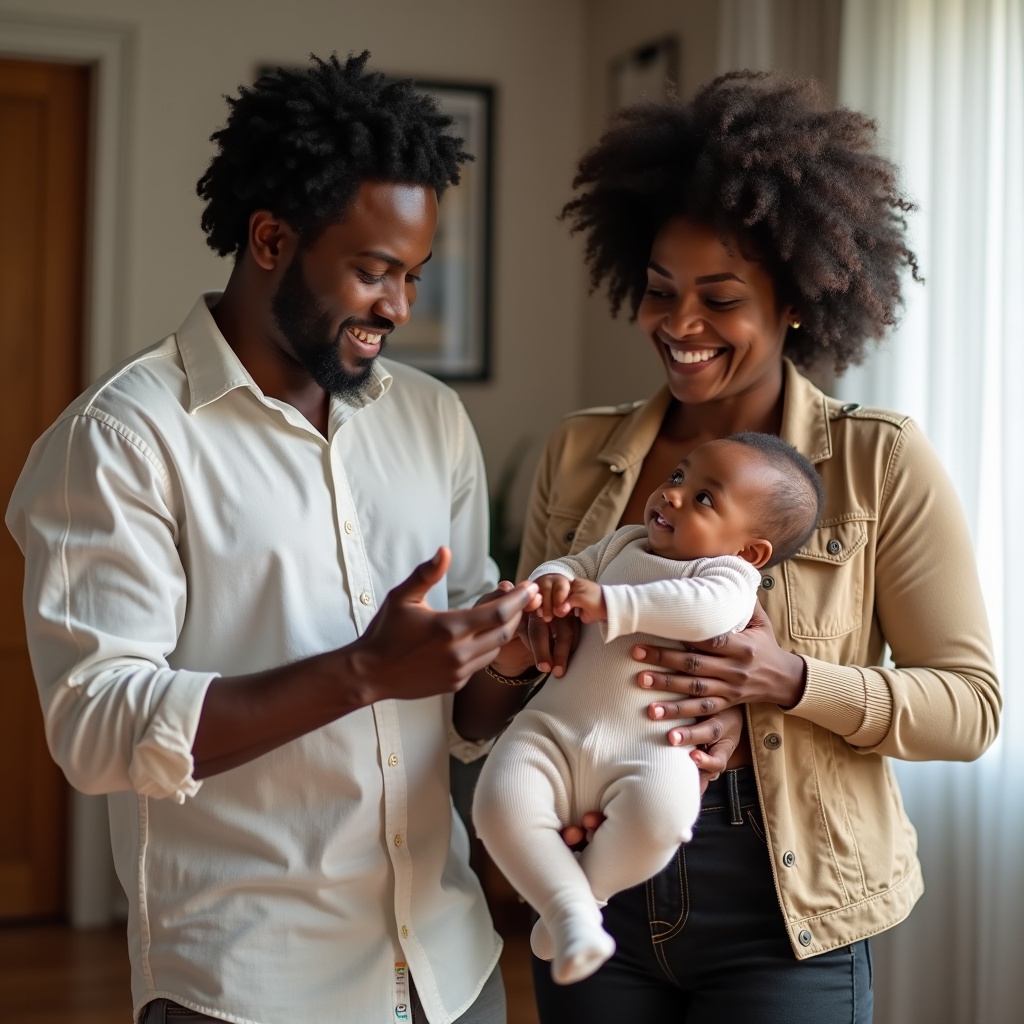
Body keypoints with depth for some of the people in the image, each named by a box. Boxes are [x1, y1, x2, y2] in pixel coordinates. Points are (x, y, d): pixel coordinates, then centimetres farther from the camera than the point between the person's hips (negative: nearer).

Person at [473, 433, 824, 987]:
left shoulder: (730, 574, 2)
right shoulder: (624, 543, 22)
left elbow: (706, 610, -20)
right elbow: (571, 565, 24)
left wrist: (608, 604, -25)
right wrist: (553, 581, -3)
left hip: (646, 746, -4)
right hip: (552, 727, 4)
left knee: (659, 811, -35)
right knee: (501, 801, -24)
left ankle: (589, 885, -5)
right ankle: (571, 915, -10)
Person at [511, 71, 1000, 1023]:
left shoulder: (882, 463, -6)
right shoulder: (577, 453, 3)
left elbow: (970, 703, -7)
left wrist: (792, 681, -22)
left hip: (780, 920, -3)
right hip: (597, 900, 3)